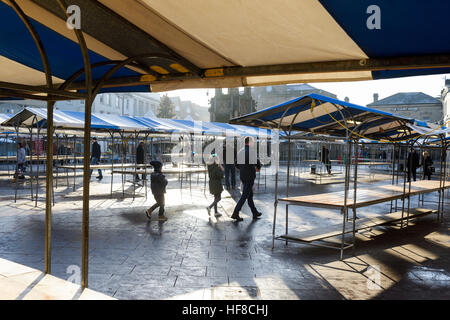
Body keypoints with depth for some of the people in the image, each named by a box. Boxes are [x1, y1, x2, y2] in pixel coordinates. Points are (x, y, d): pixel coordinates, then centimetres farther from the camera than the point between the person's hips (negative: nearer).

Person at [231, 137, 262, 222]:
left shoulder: (240, 152, 9)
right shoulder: (251, 151, -16)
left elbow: (237, 165, 14)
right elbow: (257, 161, -22)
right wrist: (258, 168, -1)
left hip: (242, 176, 8)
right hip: (250, 177, -8)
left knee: (250, 195, 16)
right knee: (244, 196, -4)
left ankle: (255, 213, 26)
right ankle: (235, 213, -5)